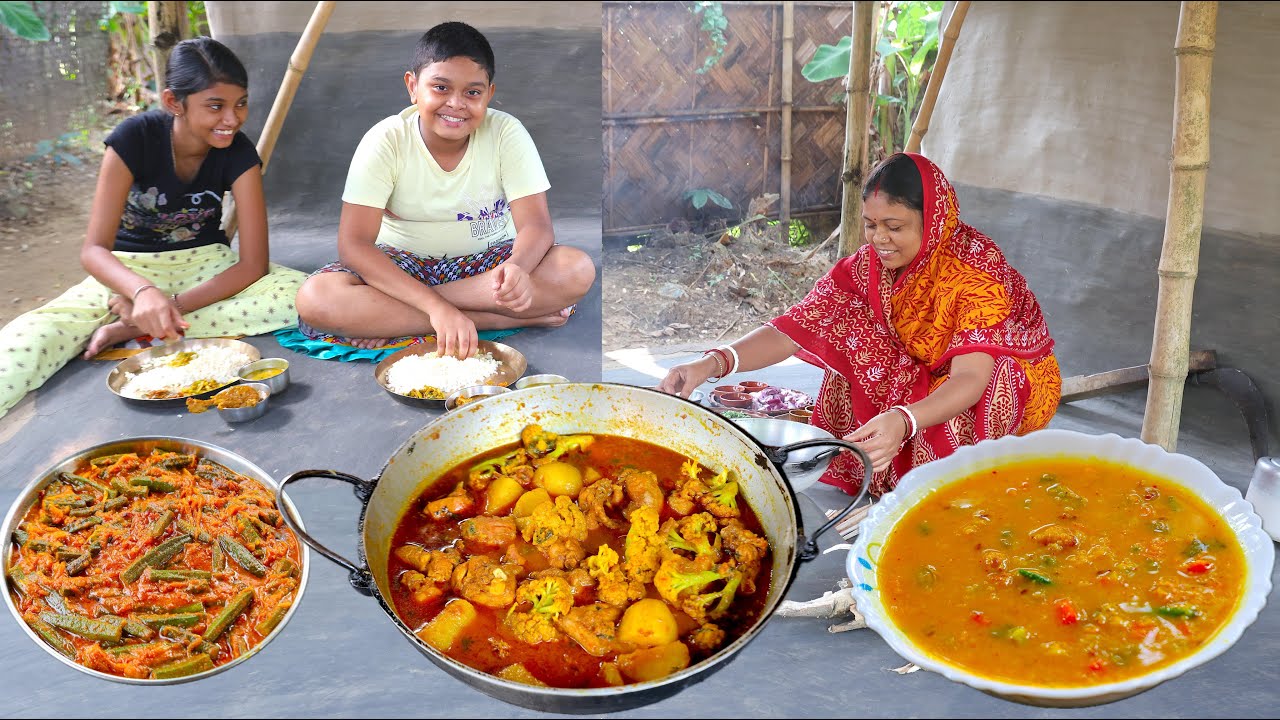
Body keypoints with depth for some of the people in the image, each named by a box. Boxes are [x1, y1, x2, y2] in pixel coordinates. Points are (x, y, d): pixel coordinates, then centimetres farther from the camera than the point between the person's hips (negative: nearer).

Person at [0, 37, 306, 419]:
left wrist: (172, 305, -30)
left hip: (205, 265, 1)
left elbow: (254, 263, -19)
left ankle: (132, 329, -26)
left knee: (302, 294, -30)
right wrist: (143, 291, -44)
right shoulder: (134, 138, -19)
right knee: (40, 331, -31)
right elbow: (94, 249, -22)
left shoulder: (238, 152, -16)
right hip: (131, 269, -1)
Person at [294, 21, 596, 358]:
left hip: (487, 261, 1)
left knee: (579, 269, -28)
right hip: (402, 265, -1)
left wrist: (518, 268, -46)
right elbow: (354, 243, -24)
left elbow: (536, 225, -20)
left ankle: (388, 315, -25)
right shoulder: (386, 141, -17)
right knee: (314, 299, -30)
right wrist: (435, 306, -38)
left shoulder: (506, 133, -14)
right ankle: (500, 320, -30)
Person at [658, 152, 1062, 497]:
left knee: (951, 418, -35)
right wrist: (715, 363, -39)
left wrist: (903, 421, -60)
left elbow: (970, 379, -39)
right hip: (926, 376, 5)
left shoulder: (975, 270, -30)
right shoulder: (867, 267, -15)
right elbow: (795, 327, -22)